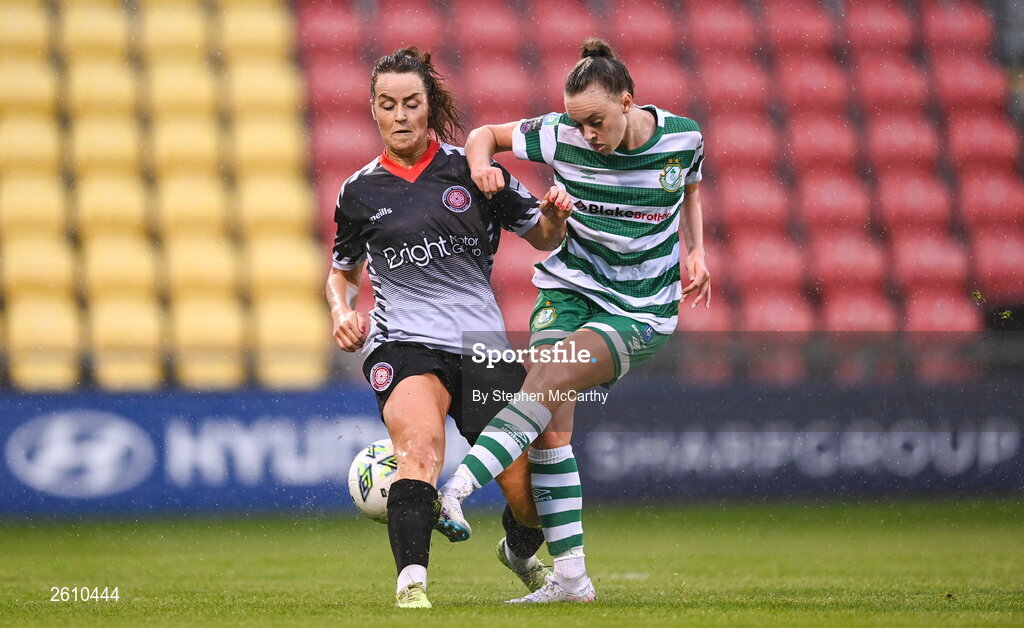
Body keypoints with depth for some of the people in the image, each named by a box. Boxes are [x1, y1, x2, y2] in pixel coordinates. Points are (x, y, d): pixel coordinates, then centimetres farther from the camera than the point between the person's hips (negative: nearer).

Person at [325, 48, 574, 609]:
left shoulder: (471, 171, 6)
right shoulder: (360, 192, 9)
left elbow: (542, 237, 14)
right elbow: (341, 270, 25)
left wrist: (555, 215, -9)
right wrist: (342, 314, 4)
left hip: (483, 346, 1)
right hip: (401, 345, -1)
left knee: (529, 491, -2)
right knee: (420, 446, -32)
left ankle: (520, 554, 34)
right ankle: (411, 585, -43)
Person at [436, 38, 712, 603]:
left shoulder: (682, 137, -7)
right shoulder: (560, 136, -9)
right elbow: (485, 134, 5)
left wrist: (695, 251, 4)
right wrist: (480, 165, -17)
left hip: (640, 312, -2)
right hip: (570, 288, 2)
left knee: (550, 378, -26)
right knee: (551, 427, -12)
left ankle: (456, 489, -34)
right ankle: (570, 578, -6)